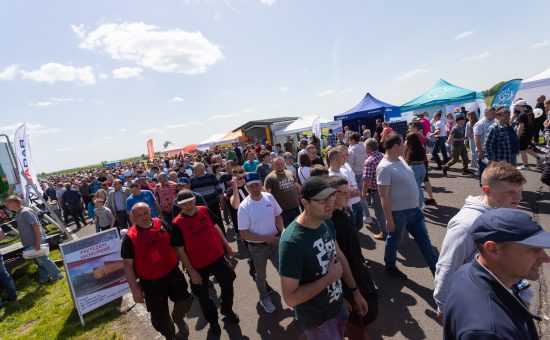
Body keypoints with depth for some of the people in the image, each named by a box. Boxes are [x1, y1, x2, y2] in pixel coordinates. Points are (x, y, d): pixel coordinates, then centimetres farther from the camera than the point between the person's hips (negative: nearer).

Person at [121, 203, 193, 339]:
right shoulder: (130, 237, -14)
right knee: (160, 316, 13)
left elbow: (173, 244, 9)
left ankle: (178, 318, 48)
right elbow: (128, 265, -11)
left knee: (185, 301, 13)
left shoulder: (161, 225, -6)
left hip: (173, 273, 2)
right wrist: (135, 289, -11)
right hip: (150, 282, -2)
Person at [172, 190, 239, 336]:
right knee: (203, 295, 15)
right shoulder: (177, 224, -20)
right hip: (198, 265, -3)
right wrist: (191, 271, -14)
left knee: (227, 284, 16)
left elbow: (215, 228, 6)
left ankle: (227, 310, 46)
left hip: (217, 257, 4)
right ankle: (213, 321, 43)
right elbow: (180, 251, -15)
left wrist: (227, 246, 8)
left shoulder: (204, 210, -8)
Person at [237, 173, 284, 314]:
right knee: (261, 275, 20)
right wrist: (266, 238, -22)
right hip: (257, 247, -2)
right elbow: (244, 234, -19)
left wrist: (282, 230, -13)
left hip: (275, 241, 3)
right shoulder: (244, 207, -21)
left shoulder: (269, 197, -10)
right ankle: (264, 299, 47)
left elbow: (277, 216, 5)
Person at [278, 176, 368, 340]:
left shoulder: (327, 222, -9)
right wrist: (330, 277, -24)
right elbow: (291, 298, -29)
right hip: (316, 319, -6)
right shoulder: (292, 241, -33)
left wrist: (355, 291, 8)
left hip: (339, 305, 7)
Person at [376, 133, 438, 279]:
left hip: (414, 209, 8)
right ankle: (390, 266, 38)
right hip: (399, 213, -8)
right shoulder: (384, 167, -24)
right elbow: (384, 196, -24)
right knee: (395, 241, 14)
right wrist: (389, 219, -22)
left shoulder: (400, 159, 3)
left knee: (424, 240, 18)